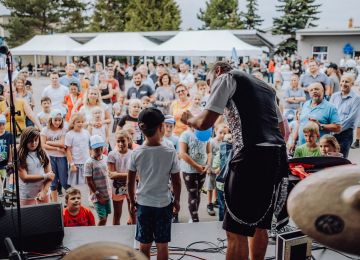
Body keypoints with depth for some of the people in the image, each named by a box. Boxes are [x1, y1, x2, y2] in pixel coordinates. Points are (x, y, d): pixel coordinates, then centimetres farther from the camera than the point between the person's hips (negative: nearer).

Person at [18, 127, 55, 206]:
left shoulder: (43, 153, 3)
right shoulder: (19, 156, -10)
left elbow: (50, 174, 0)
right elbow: (24, 178, -15)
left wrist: (44, 191, -13)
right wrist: (45, 176, -9)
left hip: (44, 192, 3)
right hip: (27, 196, -3)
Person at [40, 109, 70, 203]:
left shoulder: (63, 130, 3)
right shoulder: (45, 130, 3)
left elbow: (62, 143, -11)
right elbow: (43, 145, -6)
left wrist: (48, 142, -8)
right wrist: (57, 148, -10)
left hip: (61, 157, -1)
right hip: (49, 157, 1)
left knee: (64, 182, 0)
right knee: (53, 182, 7)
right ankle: (54, 203, 18)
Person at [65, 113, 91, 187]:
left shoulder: (86, 133, 6)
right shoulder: (69, 134, -7)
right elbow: (68, 151, -8)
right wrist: (72, 164, -11)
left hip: (87, 163, 4)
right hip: (76, 163, -4)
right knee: (74, 184, 2)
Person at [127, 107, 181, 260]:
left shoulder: (136, 153, -8)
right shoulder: (170, 153, -12)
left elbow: (130, 182, -1)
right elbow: (176, 182, -5)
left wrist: (132, 201, 12)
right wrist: (177, 201, 10)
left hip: (143, 204, 2)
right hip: (164, 204, -1)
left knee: (145, 244, 13)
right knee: (162, 245, 10)